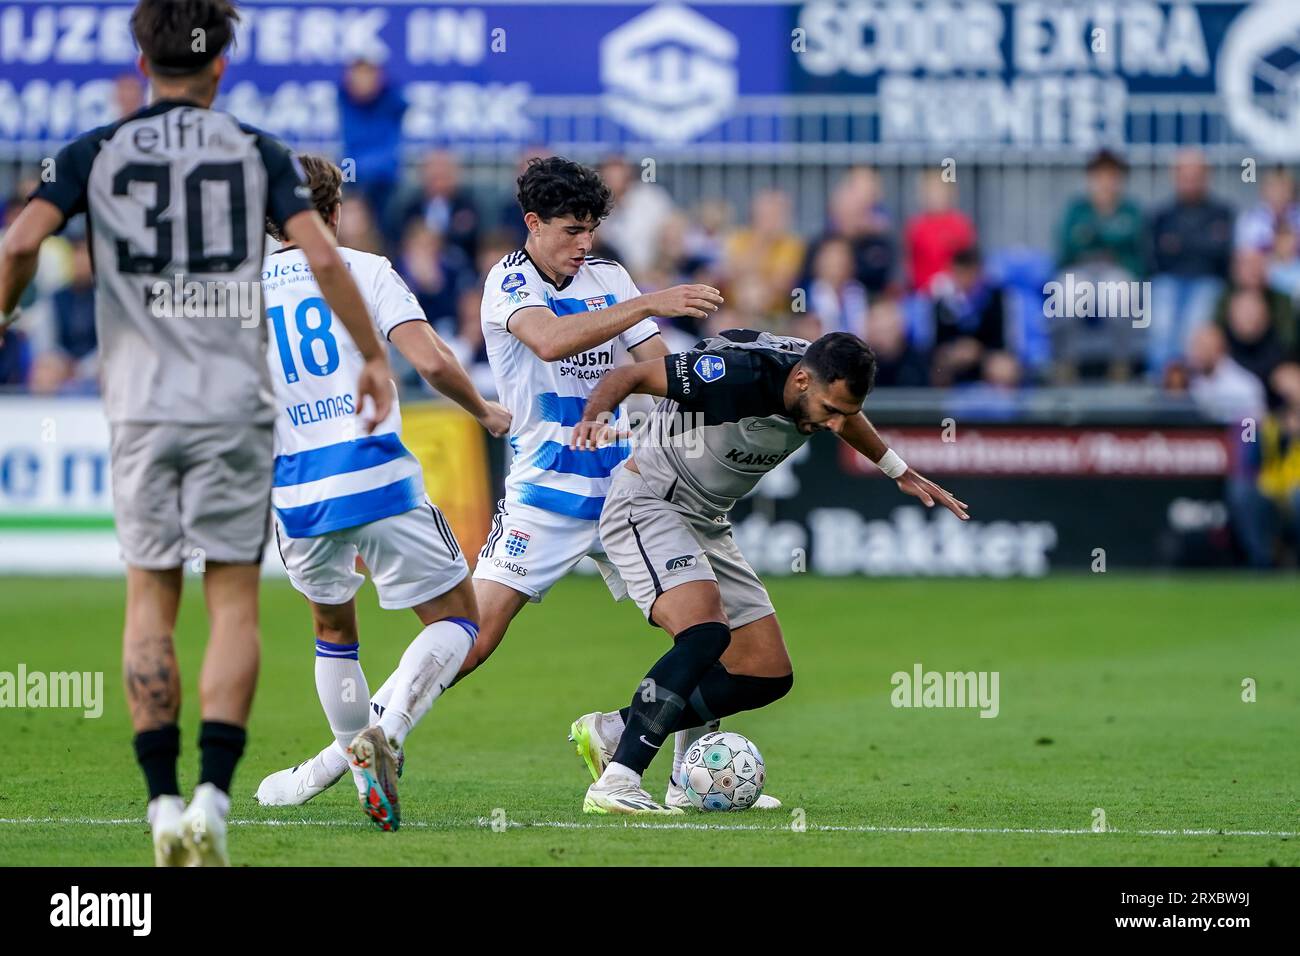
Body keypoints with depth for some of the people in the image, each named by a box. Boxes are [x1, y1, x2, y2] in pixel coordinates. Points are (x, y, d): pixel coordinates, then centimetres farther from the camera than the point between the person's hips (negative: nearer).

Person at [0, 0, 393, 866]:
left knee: (151, 601, 8)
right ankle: (212, 798, -10)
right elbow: (322, 257, -7)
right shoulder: (257, 153, 2)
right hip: (234, 404, -1)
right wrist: (373, 356, 4)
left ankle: (164, 805, 3)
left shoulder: (95, 153, 4)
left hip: (140, 406, 1)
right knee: (234, 602, 3)